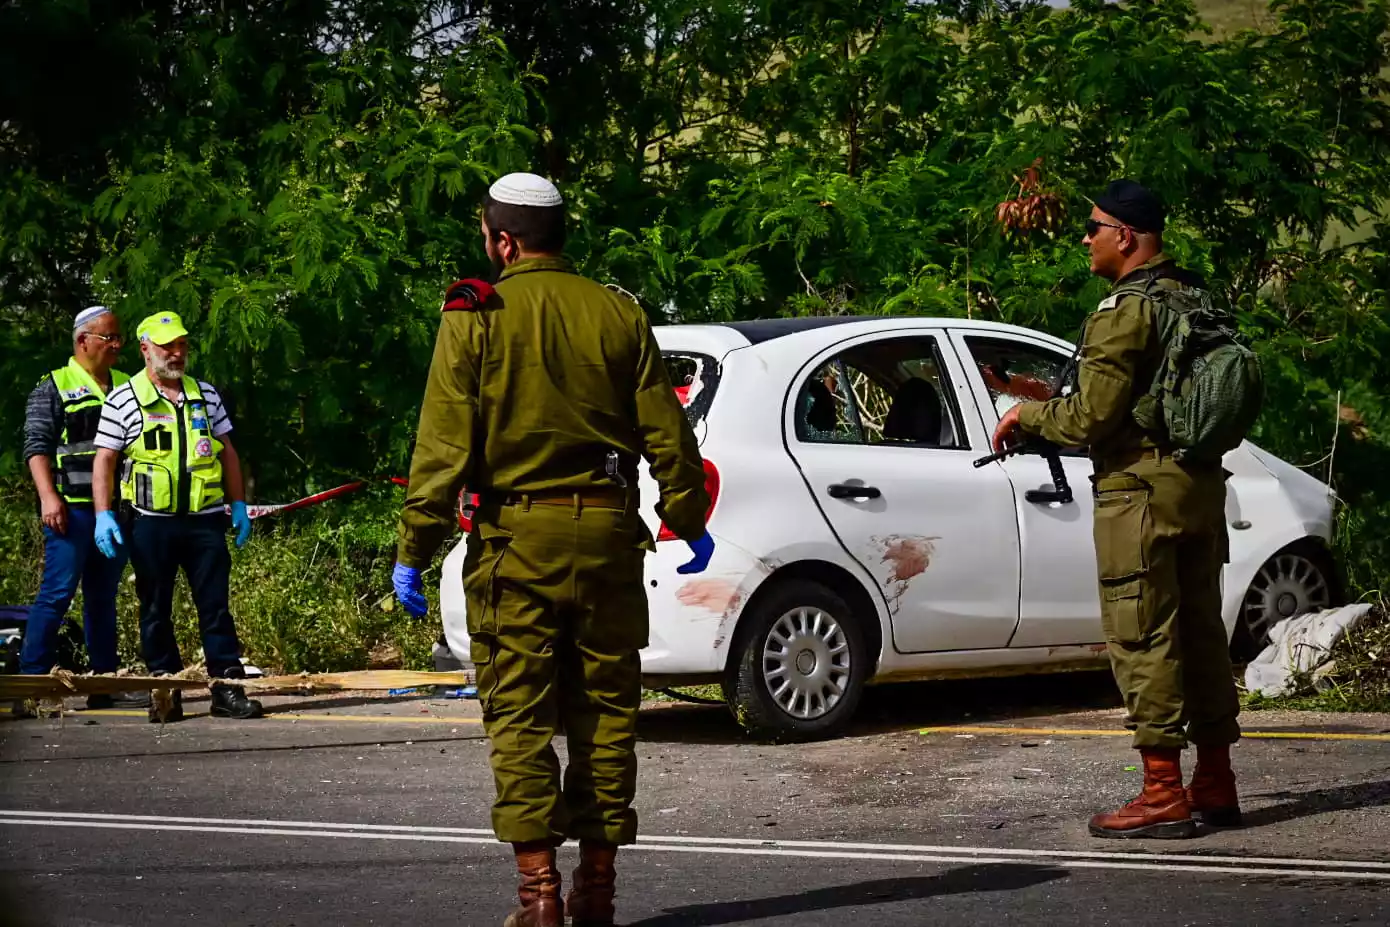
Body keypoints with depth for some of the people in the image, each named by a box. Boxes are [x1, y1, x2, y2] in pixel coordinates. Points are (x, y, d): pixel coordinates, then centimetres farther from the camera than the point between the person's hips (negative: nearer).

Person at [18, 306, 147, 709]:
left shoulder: (126, 386, 17)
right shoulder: (53, 388, 0)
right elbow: (36, 446, -6)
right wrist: (48, 496, -18)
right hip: (72, 509, -6)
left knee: (103, 598, 10)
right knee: (57, 592, -10)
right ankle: (32, 679, -8)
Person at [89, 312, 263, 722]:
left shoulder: (205, 395, 11)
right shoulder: (123, 401, 0)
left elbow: (226, 452, 17)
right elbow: (104, 460, 0)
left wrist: (238, 505, 11)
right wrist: (103, 515, -8)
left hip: (205, 519, 2)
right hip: (151, 521, -2)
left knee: (216, 604, 0)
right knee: (156, 609, 4)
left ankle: (227, 687, 1)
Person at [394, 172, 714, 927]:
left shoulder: (476, 318, -4)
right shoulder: (619, 315, 5)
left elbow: (443, 445, -8)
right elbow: (667, 435, 7)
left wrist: (414, 549, -4)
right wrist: (689, 523, 20)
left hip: (517, 533, -3)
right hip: (608, 532, 3)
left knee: (519, 714, 0)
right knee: (604, 708, 10)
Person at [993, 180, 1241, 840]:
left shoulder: (1124, 311, -15)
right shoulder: (1194, 297, 12)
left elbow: (1091, 418, -18)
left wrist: (1025, 415, 1)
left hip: (1140, 489, -9)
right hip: (1201, 485, 9)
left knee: (1142, 639, -5)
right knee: (1200, 632, 13)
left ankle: (1163, 794, -6)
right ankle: (1215, 785, 18)